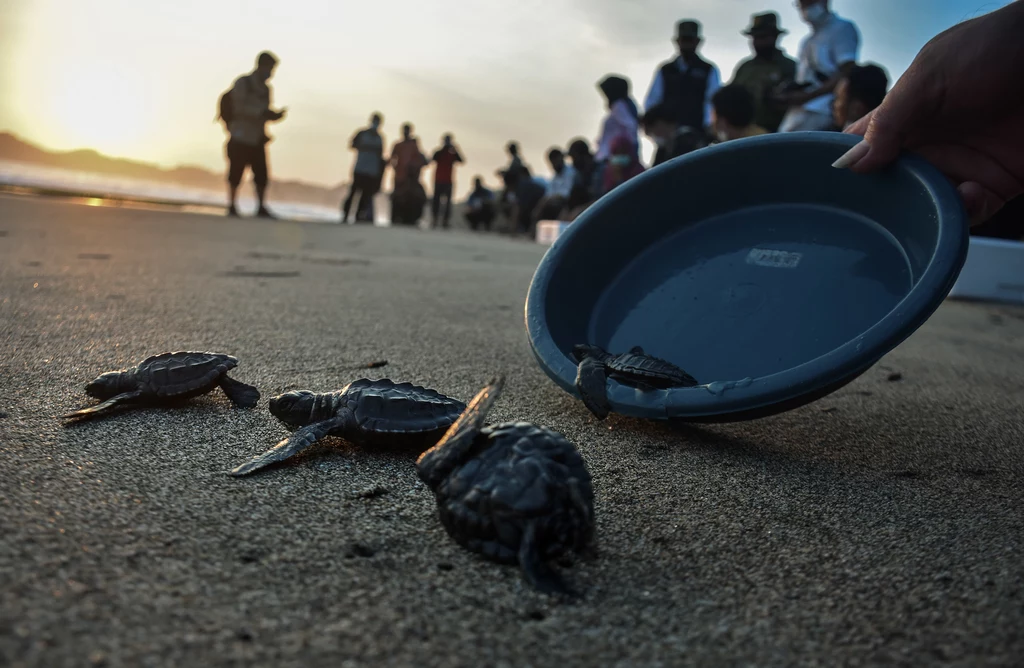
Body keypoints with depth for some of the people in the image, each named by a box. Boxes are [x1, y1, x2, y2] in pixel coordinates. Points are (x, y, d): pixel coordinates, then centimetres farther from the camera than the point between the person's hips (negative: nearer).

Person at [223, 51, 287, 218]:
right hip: (241, 137, -5)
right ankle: (232, 207, 4)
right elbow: (239, 108, -12)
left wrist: (274, 115, -3)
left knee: (262, 175, -2)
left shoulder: (265, 89, 16)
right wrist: (262, 112, -21)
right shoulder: (242, 83, -3)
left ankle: (261, 207, 4)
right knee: (236, 173, -4)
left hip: (257, 139, 6)